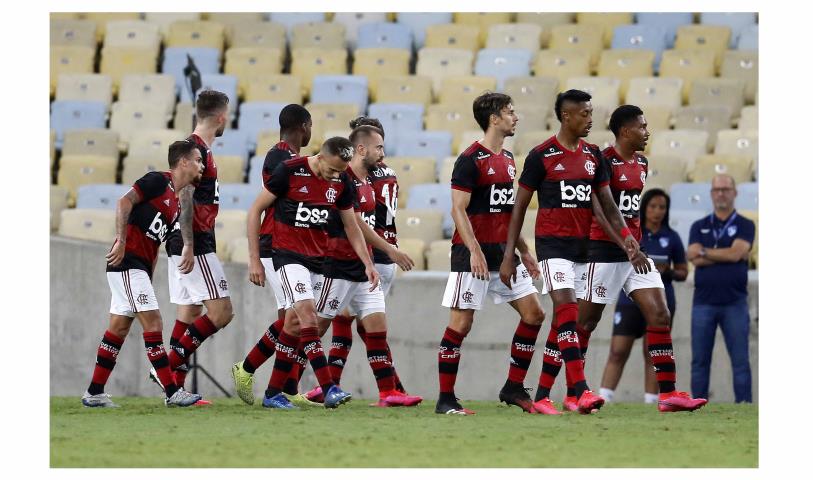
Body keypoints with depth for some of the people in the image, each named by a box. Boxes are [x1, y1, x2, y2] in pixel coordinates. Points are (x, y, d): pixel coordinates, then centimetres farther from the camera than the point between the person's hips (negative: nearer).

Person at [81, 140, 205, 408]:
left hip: (139, 267, 9)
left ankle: (94, 393, 13)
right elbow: (124, 202, -17)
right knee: (153, 322, -11)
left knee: (119, 327, 9)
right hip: (127, 262, -9)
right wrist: (121, 242, -24)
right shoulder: (158, 181, -7)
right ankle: (172, 392, -13)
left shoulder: (175, 204, 20)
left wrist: (148, 282, 19)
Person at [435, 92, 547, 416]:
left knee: (533, 314, 4)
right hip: (474, 253, -8)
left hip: (504, 253, 8)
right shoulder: (470, 160, -11)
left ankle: (514, 388, 13)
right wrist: (475, 251, -22)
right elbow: (458, 210, -15)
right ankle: (445, 399, -1)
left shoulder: (508, 159, 14)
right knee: (461, 323, -6)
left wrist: (523, 251, 19)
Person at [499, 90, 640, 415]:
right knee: (568, 312, -19)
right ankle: (581, 392, -27)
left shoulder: (593, 155, 10)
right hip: (553, 244, -6)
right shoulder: (541, 155, -6)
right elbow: (520, 207, -2)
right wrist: (508, 256, -5)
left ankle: (542, 396, 13)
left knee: (562, 320, 7)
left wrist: (625, 234, -9)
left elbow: (607, 203, 10)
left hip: (582, 246, 6)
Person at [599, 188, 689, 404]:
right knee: (617, 353, -5)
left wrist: (667, 272, -10)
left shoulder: (671, 238, 5)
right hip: (630, 300, -1)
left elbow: (683, 272, 11)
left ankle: (650, 405, 5)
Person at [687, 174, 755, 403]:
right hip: (703, 303, 2)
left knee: (740, 361, -3)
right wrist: (727, 255, -8)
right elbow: (695, 259, -5)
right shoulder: (699, 227, 12)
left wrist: (704, 252, -4)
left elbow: (736, 253, -13)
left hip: (735, 304, -2)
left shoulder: (745, 226, 5)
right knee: (700, 361, 2)